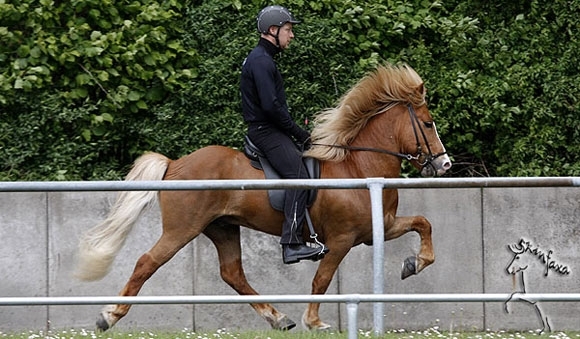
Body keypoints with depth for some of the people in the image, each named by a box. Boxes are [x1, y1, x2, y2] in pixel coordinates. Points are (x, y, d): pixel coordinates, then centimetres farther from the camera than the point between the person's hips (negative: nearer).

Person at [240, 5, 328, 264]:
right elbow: (271, 106, -23)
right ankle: (292, 244, -30)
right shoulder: (261, 61, -15)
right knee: (299, 176, -21)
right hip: (266, 131, -11)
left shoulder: (263, 59, 20)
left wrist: (297, 131, 15)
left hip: (268, 130, 11)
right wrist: (299, 134, -13)